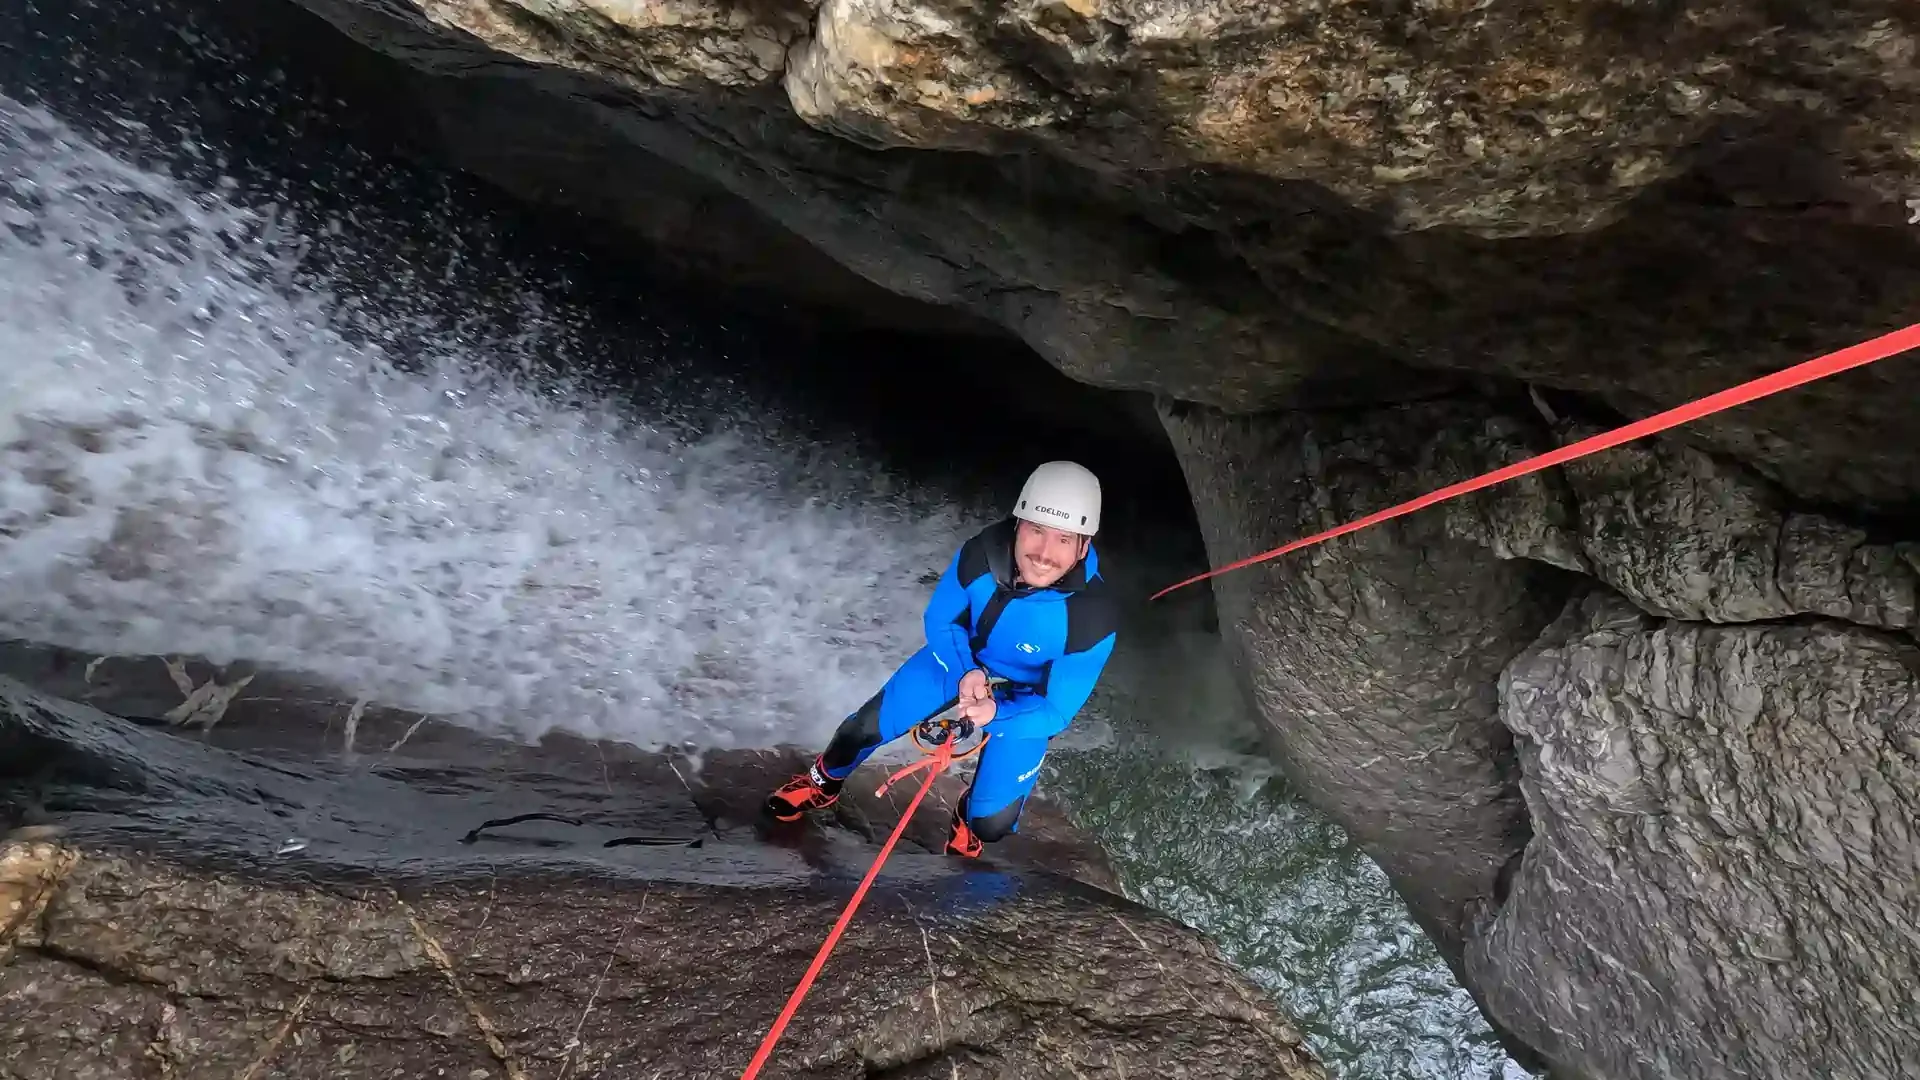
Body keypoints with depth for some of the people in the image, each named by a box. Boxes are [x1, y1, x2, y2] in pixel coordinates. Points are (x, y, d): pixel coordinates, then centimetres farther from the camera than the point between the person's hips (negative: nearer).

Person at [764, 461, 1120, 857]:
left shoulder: (1095, 619, -37)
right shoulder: (980, 554, -32)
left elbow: (1055, 712, -25)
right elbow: (940, 621, -11)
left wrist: (995, 713, -43)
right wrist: (966, 672, -29)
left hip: (1025, 699, -2)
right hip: (960, 657, 2)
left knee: (992, 824, -8)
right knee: (864, 728, 1)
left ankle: (968, 823, 32)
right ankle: (823, 785, 36)